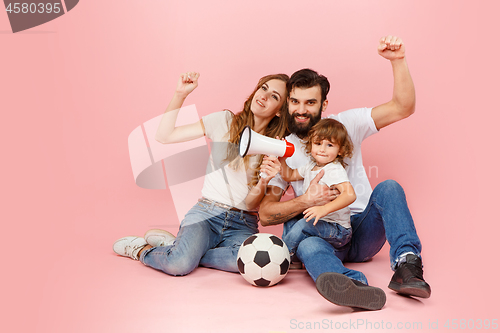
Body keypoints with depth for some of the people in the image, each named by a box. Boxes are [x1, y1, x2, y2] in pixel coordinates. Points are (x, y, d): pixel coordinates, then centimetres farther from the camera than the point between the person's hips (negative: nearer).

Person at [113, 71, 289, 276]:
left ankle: (175, 246, -11)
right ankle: (141, 249, 6)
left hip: (242, 224, 2)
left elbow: (251, 203, -3)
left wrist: (263, 184, -23)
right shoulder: (225, 121, 3)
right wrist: (180, 95, -5)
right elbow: (164, 136, 1)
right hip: (207, 212, -1)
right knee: (179, 265, -30)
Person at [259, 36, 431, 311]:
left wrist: (398, 61, -19)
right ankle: (356, 285, -61)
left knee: (389, 188, -26)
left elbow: (403, 108, -6)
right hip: (322, 235, -1)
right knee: (306, 246, -36)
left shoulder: (345, 125, 4)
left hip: (363, 230, 1)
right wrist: (305, 201, -21)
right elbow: (265, 214, -3)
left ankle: (406, 263, -39)